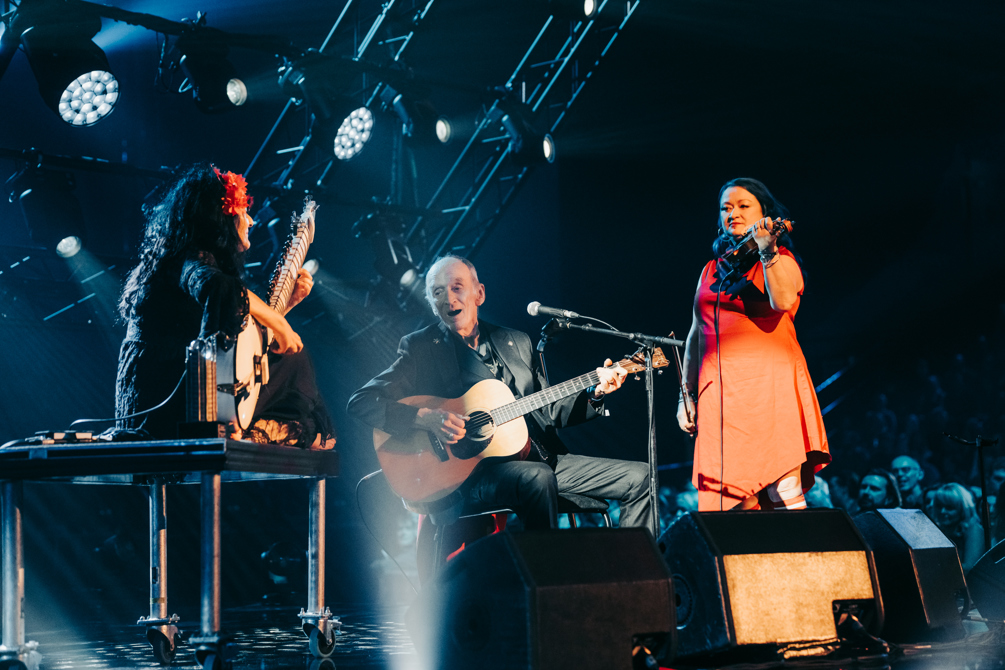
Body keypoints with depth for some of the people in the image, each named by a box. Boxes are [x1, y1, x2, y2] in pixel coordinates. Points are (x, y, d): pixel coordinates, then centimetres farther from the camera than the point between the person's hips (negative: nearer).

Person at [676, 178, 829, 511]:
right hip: (720, 392, 4)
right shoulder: (712, 270, 20)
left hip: (770, 385, -4)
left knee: (785, 496, -12)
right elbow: (696, 334, 22)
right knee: (737, 503, -2)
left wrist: (767, 250, -26)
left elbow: (783, 301, -17)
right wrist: (686, 396, 16)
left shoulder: (781, 260, 5)